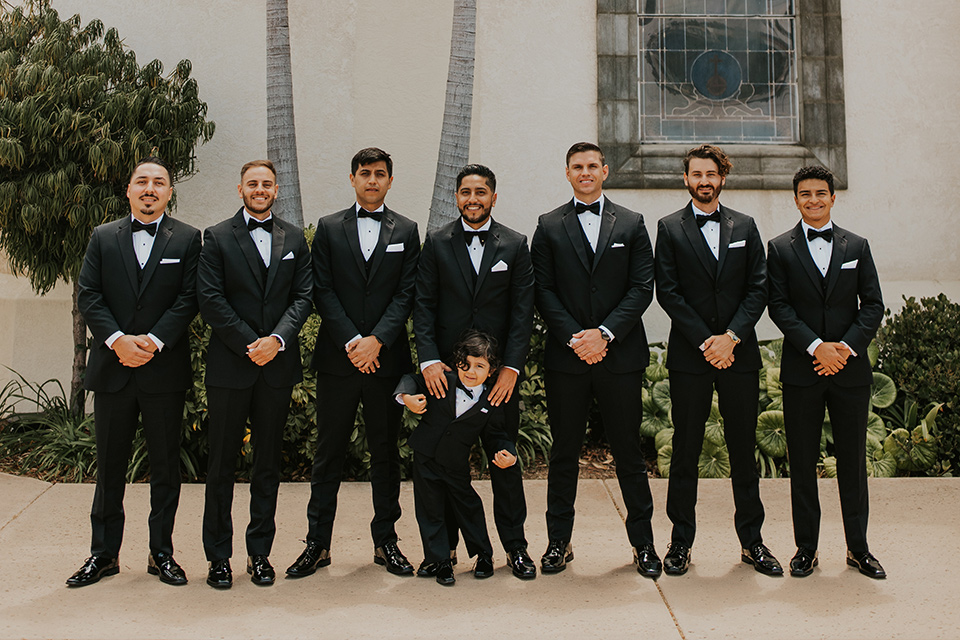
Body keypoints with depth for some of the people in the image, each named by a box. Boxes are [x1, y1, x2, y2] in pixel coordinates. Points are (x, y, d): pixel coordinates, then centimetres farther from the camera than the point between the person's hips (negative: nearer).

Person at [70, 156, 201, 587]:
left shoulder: (187, 239, 4)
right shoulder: (103, 237, 9)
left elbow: (188, 300, -4)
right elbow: (88, 296, 1)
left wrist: (154, 341, -15)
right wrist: (118, 340, -13)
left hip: (165, 369, -1)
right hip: (113, 368, 2)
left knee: (165, 463, 6)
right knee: (109, 465, 9)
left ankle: (161, 553, 18)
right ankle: (104, 553, 21)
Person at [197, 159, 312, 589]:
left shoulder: (294, 239, 10)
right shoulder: (217, 238, 3)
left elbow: (303, 296, 3)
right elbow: (210, 299, -5)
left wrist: (277, 339, -12)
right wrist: (251, 345, -12)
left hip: (277, 364, 2)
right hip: (229, 364, -2)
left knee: (268, 462, 9)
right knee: (222, 463, 4)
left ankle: (260, 553, 20)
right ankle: (218, 556, 15)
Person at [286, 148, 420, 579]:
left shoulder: (406, 231, 8)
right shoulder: (329, 228, 8)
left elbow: (406, 294, 0)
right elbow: (322, 291, 0)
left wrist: (376, 341, -12)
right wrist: (352, 342, -11)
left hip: (387, 358, 0)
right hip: (337, 360, 0)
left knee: (386, 453, 8)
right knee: (329, 453, 5)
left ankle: (385, 541, 19)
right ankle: (318, 544, 14)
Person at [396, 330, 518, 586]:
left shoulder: (491, 403, -5)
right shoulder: (441, 382, -7)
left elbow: (494, 435, 2)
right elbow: (411, 380, 4)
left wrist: (507, 453, -16)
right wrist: (406, 396, -16)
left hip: (457, 466, 0)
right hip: (426, 459, 1)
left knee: (468, 507, 9)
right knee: (430, 511, 7)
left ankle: (483, 555, 31)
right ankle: (439, 561, 21)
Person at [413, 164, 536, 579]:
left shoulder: (515, 245, 4)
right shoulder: (437, 243, 5)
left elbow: (523, 311, -1)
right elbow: (423, 306, 1)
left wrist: (511, 368, -10)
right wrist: (429, 360, -11)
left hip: (500, 370, 0)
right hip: (446, 370, 0)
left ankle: (514, 545, 18)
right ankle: (445, 545, 20)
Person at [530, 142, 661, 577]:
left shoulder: (631, 224, 9)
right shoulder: (549, 227, 8)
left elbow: (642, 288, 1)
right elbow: (544, 292, 2)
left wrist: (605, 333, -11)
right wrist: (575, 337, -10)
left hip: (620, 356, 0)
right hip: (566, 359, 0)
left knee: (629, 453, 6)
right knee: (564, 454, 7)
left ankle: (643, 543, 18)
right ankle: (559, 542, 17)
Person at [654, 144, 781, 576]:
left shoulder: (744, 227, 12)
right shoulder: (670, 228, 5)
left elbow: (758, 289, 4)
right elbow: (668, 293, -3)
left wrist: (731, 337, -10)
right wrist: (705, 341, -11)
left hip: (739, 354, 2)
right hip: (688, 356, -2)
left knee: (743, 450, 8)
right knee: (685, 451, 3)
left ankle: (751, 541, 19)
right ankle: (681, 543, 12)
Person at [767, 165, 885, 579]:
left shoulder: (856, 246, 10)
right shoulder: (780, 248, 4)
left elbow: (873, 305, 5)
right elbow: (778, 306, -4)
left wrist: (847, 346, -10)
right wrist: (816, 346, -15)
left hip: (850, 369, 2)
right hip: (801, 371, -1)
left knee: (852, 460, 8)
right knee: (802, 463, 4)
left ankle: (858, 548, 20)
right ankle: (806, 548, 15)